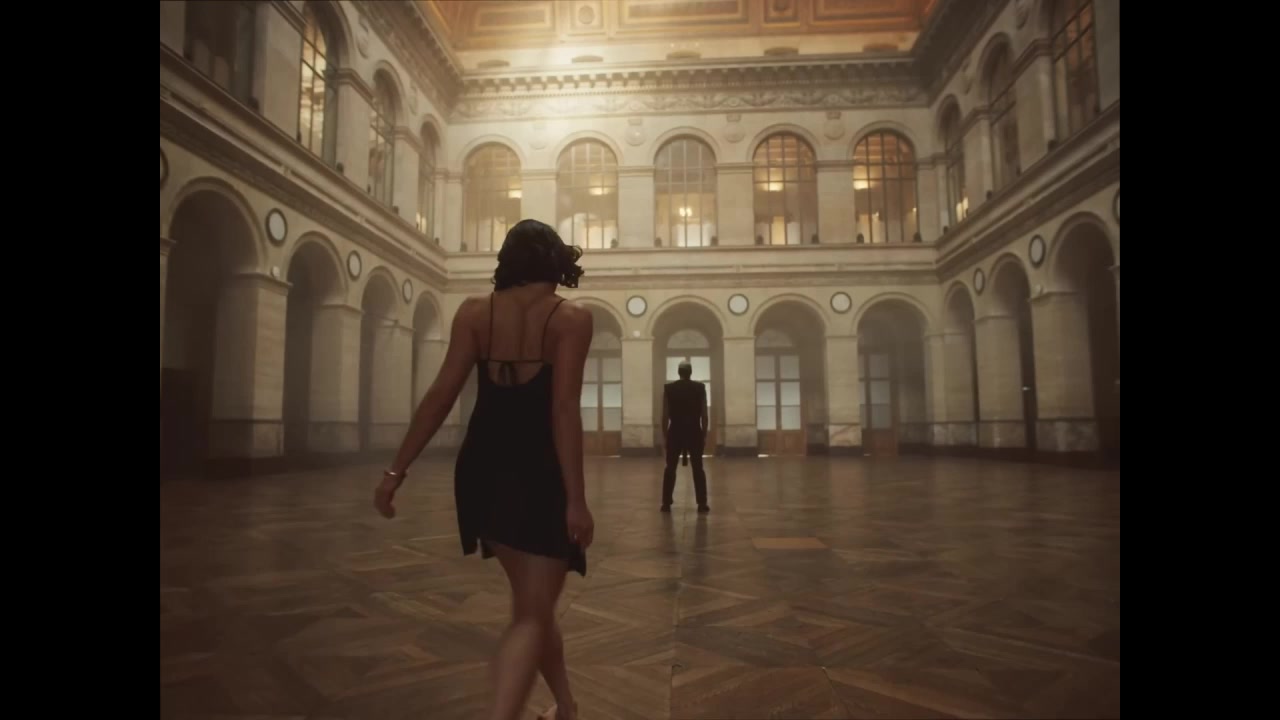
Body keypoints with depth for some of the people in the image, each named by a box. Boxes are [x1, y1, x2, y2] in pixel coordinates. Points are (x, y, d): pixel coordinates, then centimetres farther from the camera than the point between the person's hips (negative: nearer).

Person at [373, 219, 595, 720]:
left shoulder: (474, 312, 3)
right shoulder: (571, 318, -7)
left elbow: (441, 396, -3)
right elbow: (564, 410, -15)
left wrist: (397, 470, 2)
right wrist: (576, 499, -15)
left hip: (484, 469, 5)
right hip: (539, 473, -4)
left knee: (532, 601, 23)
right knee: (532, 614, 4)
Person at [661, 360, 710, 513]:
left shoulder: (668, 388, -1)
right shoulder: (700, 388, -1)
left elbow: (665, 415, -1)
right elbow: (704, 414, -1)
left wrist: (664, 435, 6)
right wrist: (704, 434, 7)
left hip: (675, 432, 0)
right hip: (694, 432, 0)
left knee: (670, 469, 7)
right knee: (698, 469, 6)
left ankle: (666, 503, 7)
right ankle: (702, 504, 5)